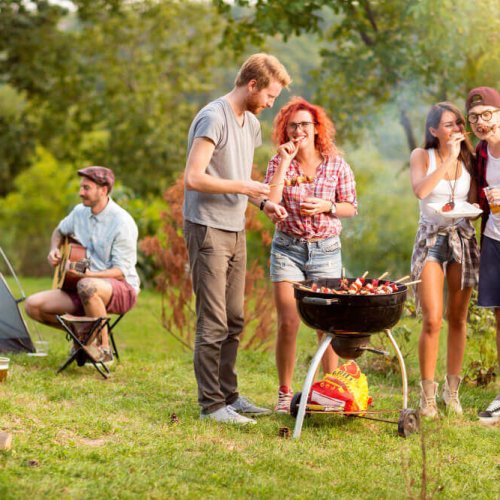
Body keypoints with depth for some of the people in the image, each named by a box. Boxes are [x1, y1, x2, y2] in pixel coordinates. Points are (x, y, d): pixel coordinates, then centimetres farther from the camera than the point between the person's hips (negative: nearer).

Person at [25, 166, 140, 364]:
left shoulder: (122, 222, -17)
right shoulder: (80, 212, 4)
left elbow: (120, 271, -19)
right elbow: (59, 231, 27)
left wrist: (87, 274, -34)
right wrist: (54, 250, 5)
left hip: (123, 290, -7)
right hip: (80, 288, 7)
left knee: (87, 286, -42)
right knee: (33, 305, -12)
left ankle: (104, 349, -23)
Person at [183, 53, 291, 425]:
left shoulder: (252, 124, 14)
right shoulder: (213, 118, -14)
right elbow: (194, 178, -21)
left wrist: (262, 203, 7)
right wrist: (243, 187, -16)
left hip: (236, 231, 9)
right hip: (208, 230, -9)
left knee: (234, 321, 13)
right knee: (213, 324, -6)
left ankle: (228, 396, 23)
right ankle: (211, 405, 1)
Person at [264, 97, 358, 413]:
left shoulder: (336, 164, 0)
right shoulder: (279, 162, 0)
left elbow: (351, 207, 5)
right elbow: (270, 203, -15)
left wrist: (326, 206, -14)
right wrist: (285, 162, -16)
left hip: (326, 248, 0)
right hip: (288, 247, 0)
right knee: (288, 323, -4)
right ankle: (285, 393, 8)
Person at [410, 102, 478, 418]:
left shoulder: (468, 159, 7)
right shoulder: (422, 156, -1)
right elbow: (420, 190, -20)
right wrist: (449, 158, -18)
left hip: (463, 238, 3)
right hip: (431, 239, -3)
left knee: (458, 319, 6)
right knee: (432, 320, -11)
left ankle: (452, 391, 16)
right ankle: (428, 395, -2)